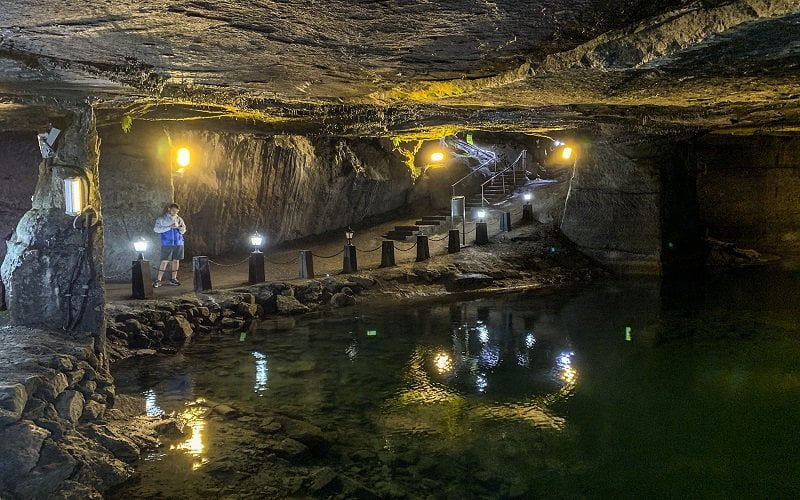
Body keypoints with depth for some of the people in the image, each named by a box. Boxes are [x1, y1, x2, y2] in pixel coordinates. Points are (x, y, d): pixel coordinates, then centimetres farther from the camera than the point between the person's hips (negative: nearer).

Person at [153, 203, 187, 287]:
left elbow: (183, 231, 12)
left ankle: (173, 279, 15)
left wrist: (180, 228, -12)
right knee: (164, 261, -7)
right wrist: (169, 227, -14)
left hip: (178, 243, 4)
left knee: (176, 261, 6)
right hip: (167, 244, -4)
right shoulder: (161, 219, 2)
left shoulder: (179, 219, 13)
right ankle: (158, 280, -4)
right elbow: (156, 229, -8)